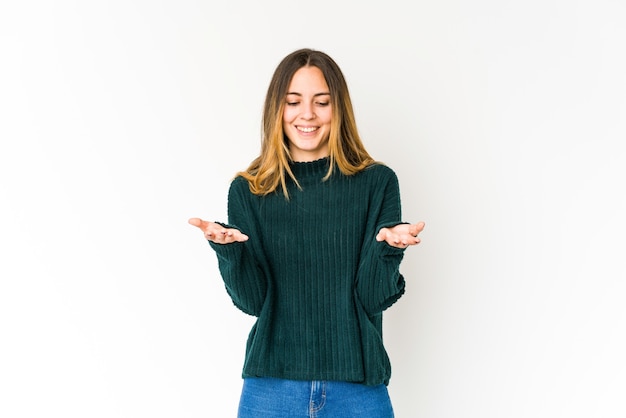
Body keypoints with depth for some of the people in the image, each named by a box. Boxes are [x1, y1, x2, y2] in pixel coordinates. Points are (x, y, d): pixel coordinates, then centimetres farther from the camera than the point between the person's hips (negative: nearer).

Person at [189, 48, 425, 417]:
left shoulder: (377, 182, -3)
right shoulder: (248, 190, 0)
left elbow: (375, 297, -6)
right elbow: (252, 300, -4)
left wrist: (389, 246, -24)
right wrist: (227, 247, -21)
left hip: (358, 388, 0)